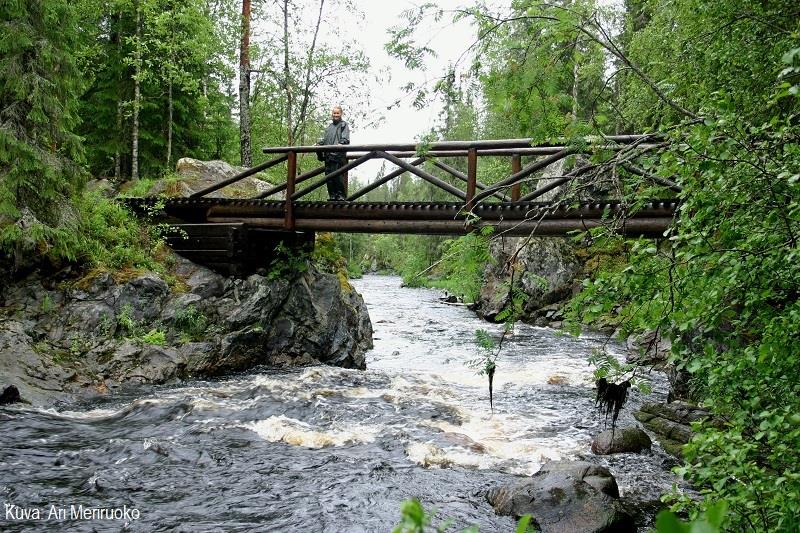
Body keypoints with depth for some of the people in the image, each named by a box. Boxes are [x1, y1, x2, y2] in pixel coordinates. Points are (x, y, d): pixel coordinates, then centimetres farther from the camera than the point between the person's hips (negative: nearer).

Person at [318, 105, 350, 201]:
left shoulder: (344, 125, 9)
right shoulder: (329, 127, 28)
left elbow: (345, 139, -4)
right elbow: (324, 139, 31)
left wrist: (341, 144, -22)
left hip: (339, 154, -6)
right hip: (328, 155, 6)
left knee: (338, 176, -13)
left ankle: (340, 195, -8)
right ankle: (332, 195, 7)